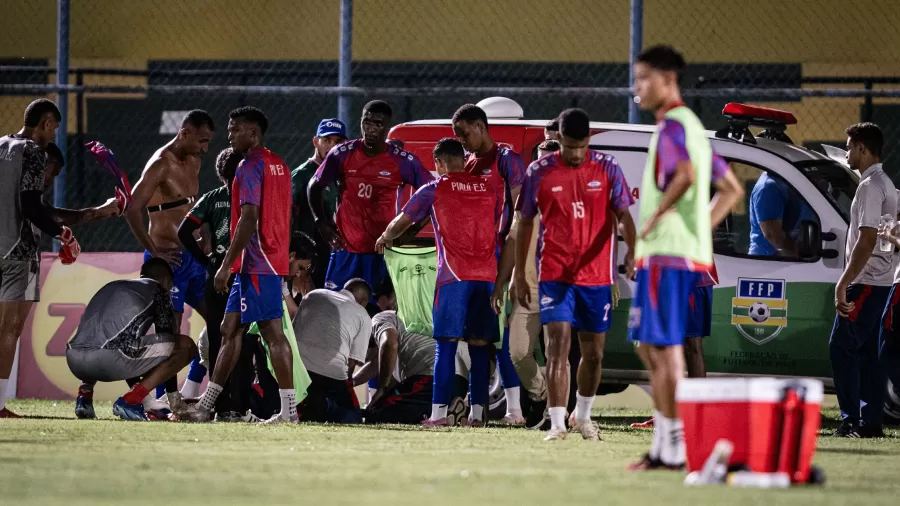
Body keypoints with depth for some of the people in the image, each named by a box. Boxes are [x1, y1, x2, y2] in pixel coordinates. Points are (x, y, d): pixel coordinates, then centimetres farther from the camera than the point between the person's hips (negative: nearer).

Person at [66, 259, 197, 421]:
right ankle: (130, 401, -3)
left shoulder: (112, 286, 35)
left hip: (74, 361, 7)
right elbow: (167, 339, 21)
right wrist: (173, 395, 33)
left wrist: (142, 394, 51)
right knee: (186, 346, 8)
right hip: (109, 360, -7)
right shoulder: (158, 291, 18)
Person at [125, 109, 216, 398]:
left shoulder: (193, 162, 12)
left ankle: (188, 393, 17)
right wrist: (154, 252, -20)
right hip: (169, 259, -9)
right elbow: (132, 210, -22)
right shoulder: (161, 165, -15)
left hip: (191, 256, 9)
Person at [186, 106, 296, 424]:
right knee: (230, 329, 10)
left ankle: (288, 409, -9)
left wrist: (226, 265, -18)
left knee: (272, 332, -9)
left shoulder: (251, 166, -12)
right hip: (271, 261, 10)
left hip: (257, 263, -10)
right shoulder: (279, 165, 16)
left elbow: (249, 219, -20)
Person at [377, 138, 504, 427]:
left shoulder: (434, 190, 3)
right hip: (487, 275, 3)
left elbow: (401, 222, 12)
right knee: (480, 345, 7)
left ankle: (439, 412, -7)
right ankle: (477, 411, 6)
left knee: (447, 345, -2)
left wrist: (385, 239, 33)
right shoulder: (490, 188, 12)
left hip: (453, 276, -3)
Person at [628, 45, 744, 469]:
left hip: (666, 252, -10)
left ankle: (674, 448, -7)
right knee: (649, 347, 14)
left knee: (664, 347, -7)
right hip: (691, 252, 10)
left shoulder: (673, 125, -10)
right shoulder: (693, 125, 20)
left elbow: (686, 175, -30)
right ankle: (662, 446, 14)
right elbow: (731, 189, 24)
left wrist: (656, 216, -18)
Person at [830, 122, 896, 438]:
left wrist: (843, 284, -23)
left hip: (865, 282, -10)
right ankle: (871, 422, 10)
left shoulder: (870, 186, -15)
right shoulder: (885, 184, 17)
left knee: (842, 348, -10)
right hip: (880, 281, 10)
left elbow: (867, 241, -22)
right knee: (867, 351, 11)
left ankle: (852, 421, -13)